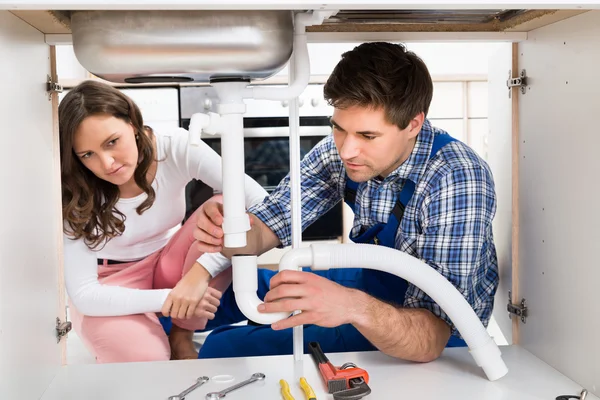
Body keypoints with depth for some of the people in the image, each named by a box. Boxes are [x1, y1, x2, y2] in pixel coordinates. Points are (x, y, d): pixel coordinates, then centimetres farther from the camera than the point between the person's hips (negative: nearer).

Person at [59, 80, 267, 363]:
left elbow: (260, 204, -30)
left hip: (168, 266, 3)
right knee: (146, 359, -34)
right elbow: (82, 294, -24)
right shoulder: (75, 194, -24)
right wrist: (167, 300, -36)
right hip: (110, 289, -3)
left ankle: (181, 337, -10)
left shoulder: (175, 147, -23)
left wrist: (201, 271, -41)